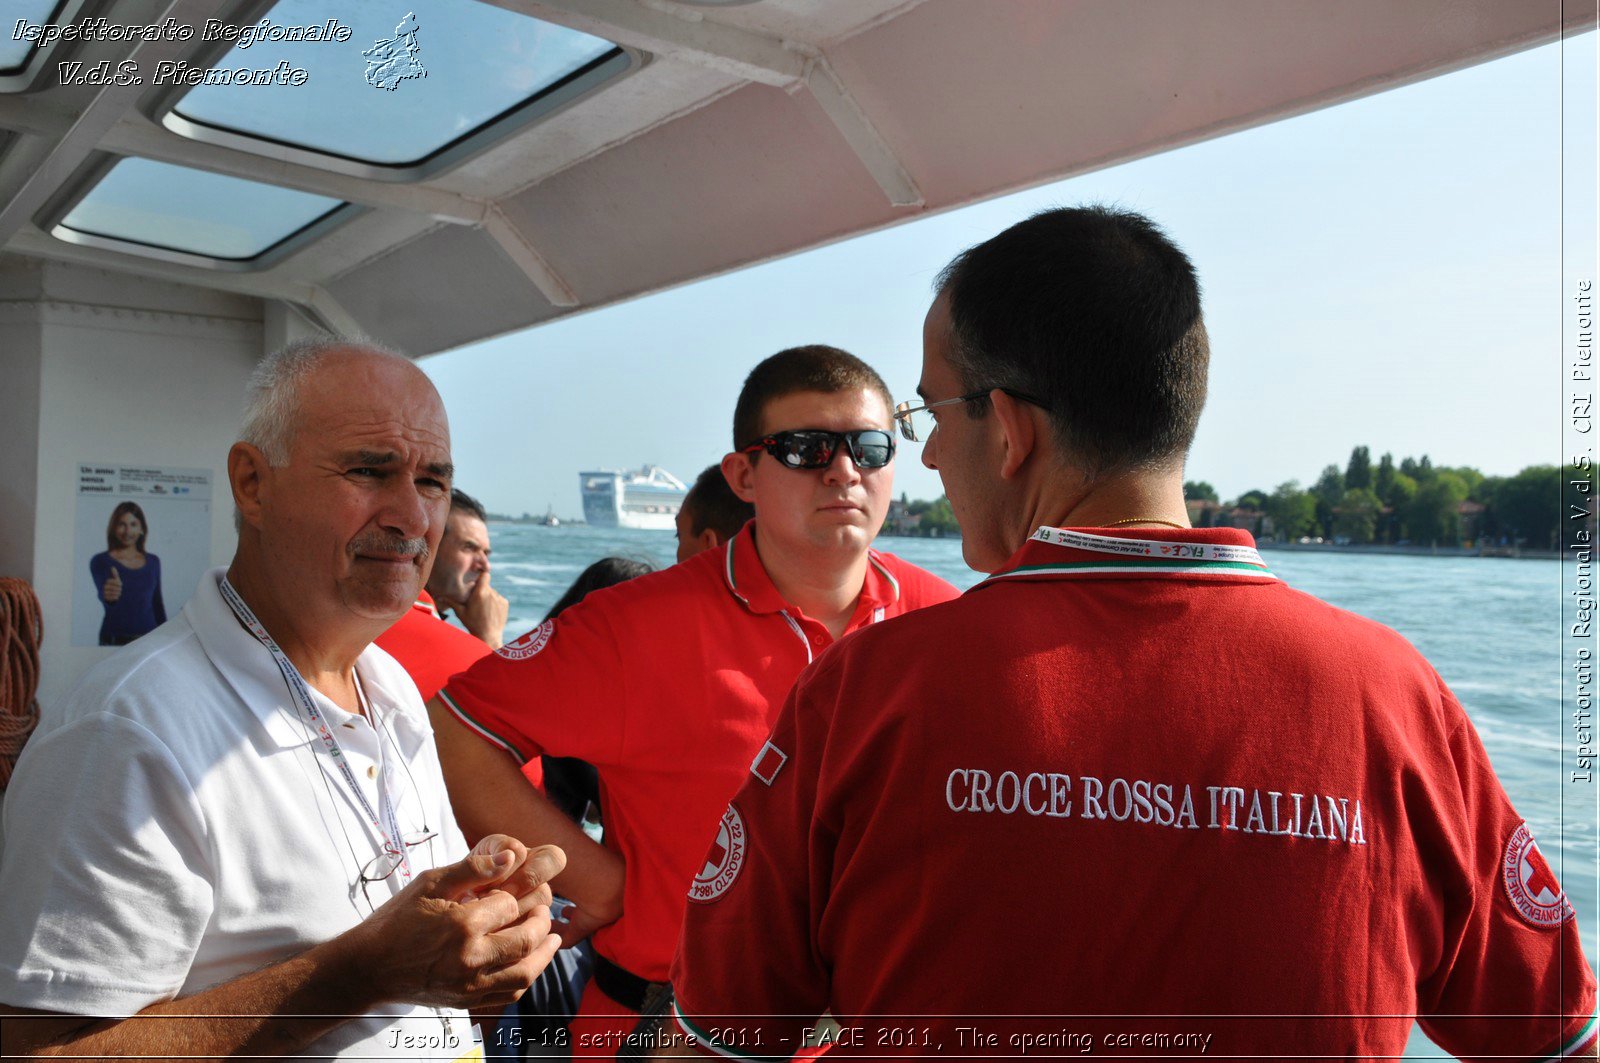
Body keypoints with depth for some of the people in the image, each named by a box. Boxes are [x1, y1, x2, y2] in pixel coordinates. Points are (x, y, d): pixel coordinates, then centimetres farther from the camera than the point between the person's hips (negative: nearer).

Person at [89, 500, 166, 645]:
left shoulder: (153, 562, 8)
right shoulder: (101, 561, -3)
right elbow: (102, 593, -20)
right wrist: (108, 595, -42)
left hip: (149, 639, 3)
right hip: (114, 640, -3)